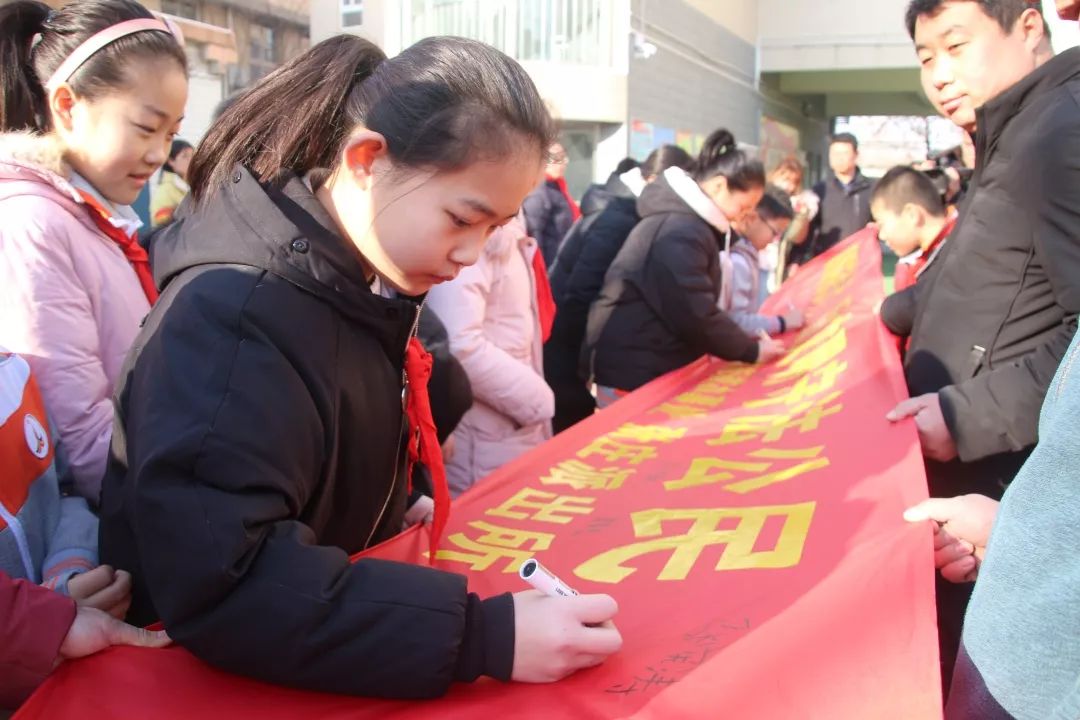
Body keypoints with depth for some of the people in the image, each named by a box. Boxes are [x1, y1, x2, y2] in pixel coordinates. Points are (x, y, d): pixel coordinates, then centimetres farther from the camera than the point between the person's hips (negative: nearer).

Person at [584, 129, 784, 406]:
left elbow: (696, 308, 15)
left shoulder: (683, 219, 11)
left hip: (649, 368, 10)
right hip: (633, 377, -10)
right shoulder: (680, 233, -23)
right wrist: (751, 351, -11)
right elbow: (695, 317, -23)